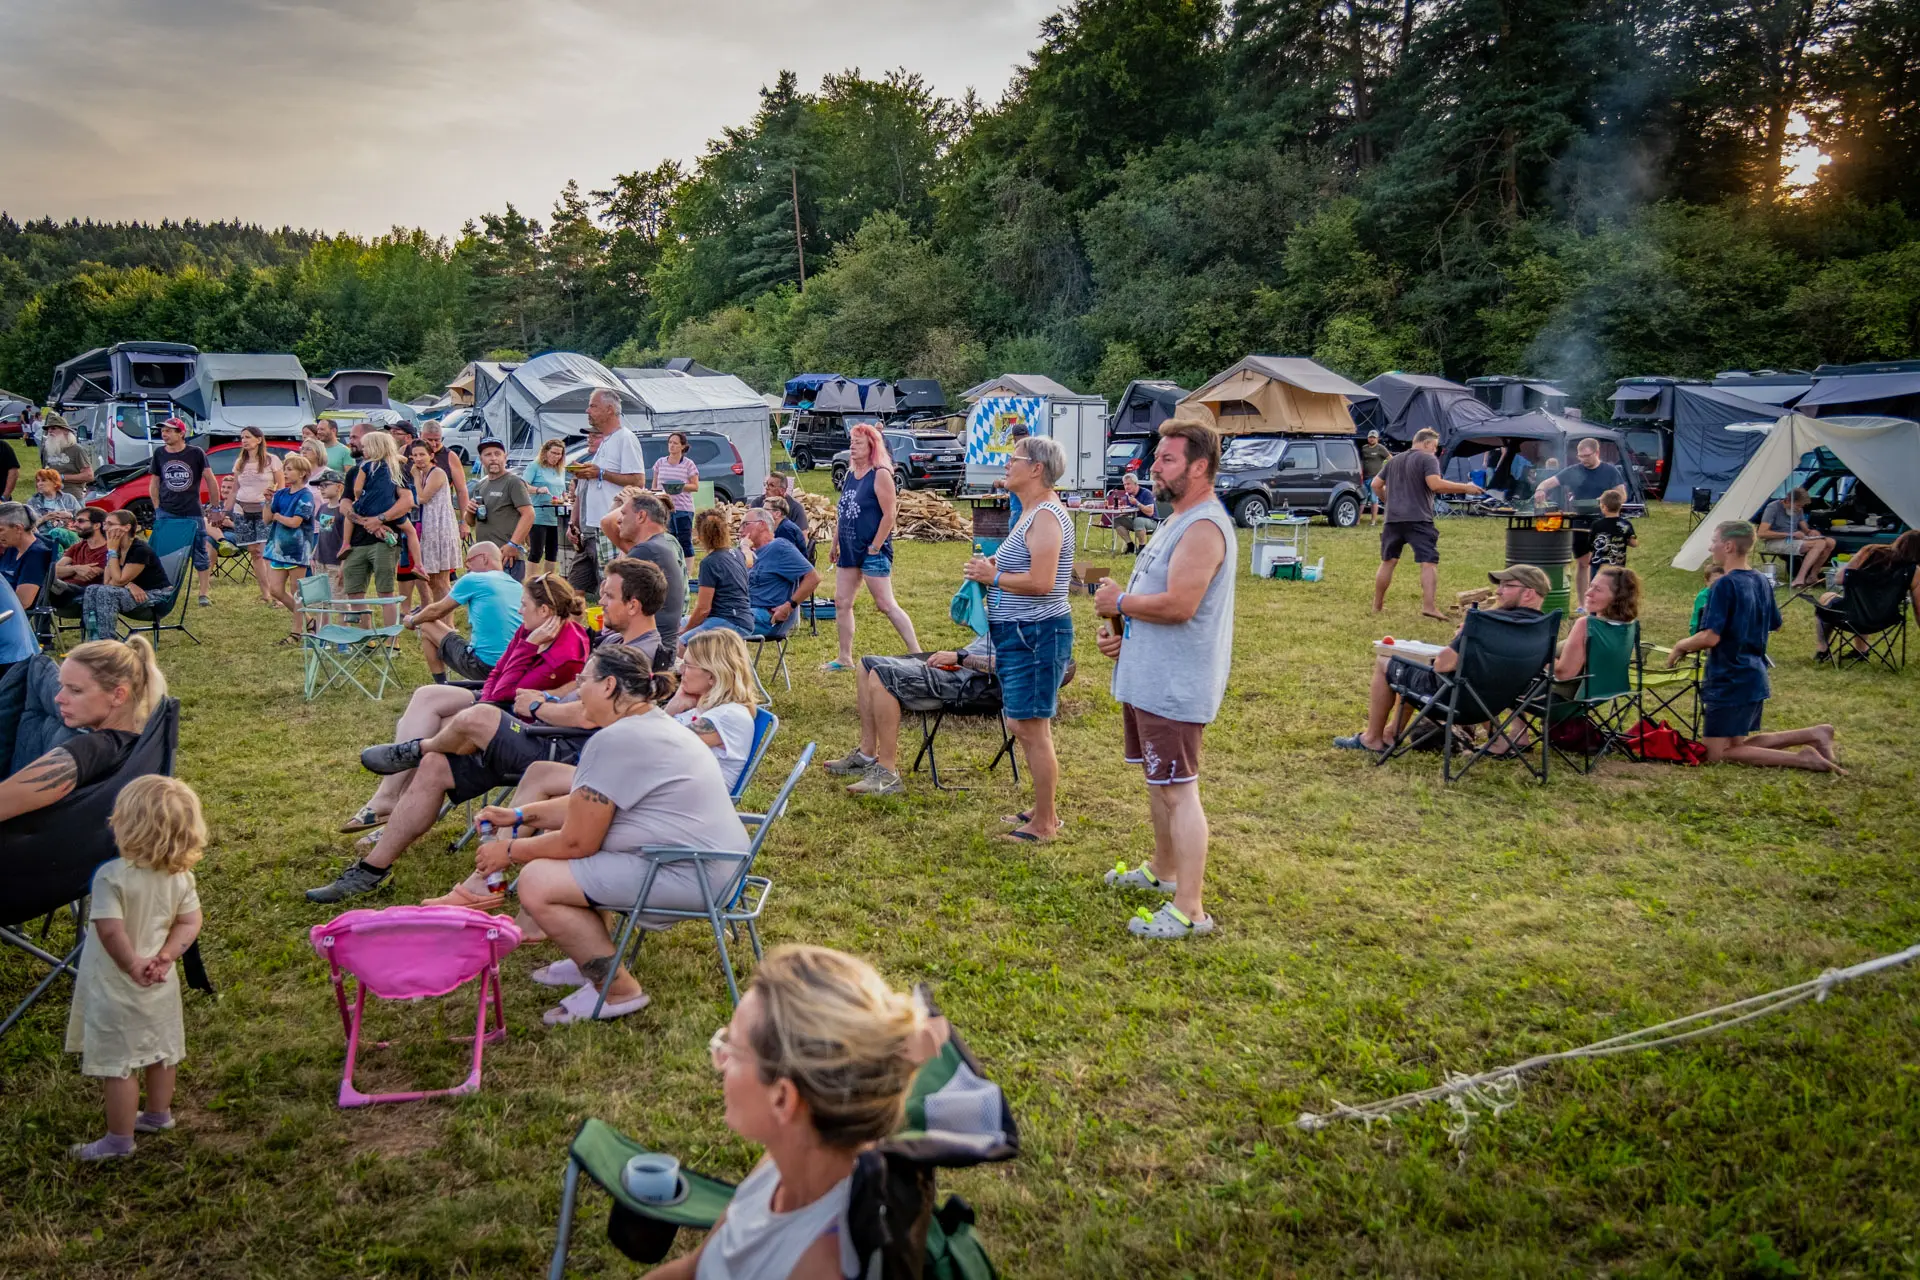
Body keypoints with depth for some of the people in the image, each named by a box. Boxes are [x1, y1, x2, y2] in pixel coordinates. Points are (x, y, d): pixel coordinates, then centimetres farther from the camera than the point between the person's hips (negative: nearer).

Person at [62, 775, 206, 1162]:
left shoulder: (111, 876, -25)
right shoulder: (182, 877, -7)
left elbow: (111, 931, -29)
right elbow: (189, 923, -7)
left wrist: (132, 964, -16)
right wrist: (165, 957, -12)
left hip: (117, 989, -6)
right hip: (160, 986, 6)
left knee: (117, 1065, 6)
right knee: (161, 1052, 22)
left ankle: (120, 1139, 17)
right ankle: (158, 1115, 40)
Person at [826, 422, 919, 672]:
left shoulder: (880, 474, -12)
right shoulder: (851, 474, 12)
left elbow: (889, 514, -17)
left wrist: (875, 548, -18)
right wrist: (836, 544, 16)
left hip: (872, 551, -8)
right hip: (849, 550, 8)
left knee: (886, 605, -8)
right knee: (842, 603, 9)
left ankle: (917, 654, -2)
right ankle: (845, 659, 19)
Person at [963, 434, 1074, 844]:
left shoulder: (1047, 517, -17)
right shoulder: (1032, 514, 17)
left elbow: (1041, 582, -26)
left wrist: (993, 576, -14)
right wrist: (993, 565, 10)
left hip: (1036, 636, -11)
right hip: (1021, 635, 11)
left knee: (1032, 730, -6)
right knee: (1023, 726, 17)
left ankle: (1043, 824, 3)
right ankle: (1044, 810, 28)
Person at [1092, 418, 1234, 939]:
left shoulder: (1204, 527, -19)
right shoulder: (1179, 520, 15)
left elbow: (1179, 604, -29)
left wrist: (1119, 602, -13)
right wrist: (1122, 631, 5)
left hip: (1175, 688, -11)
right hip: (1148, 678, 11)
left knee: (1178, 792, -7)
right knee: (1158, 781, 23)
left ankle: (1189, 910, -3)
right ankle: (1163, 870, 40)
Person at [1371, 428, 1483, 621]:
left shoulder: (1394, 461, 20)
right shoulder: (1428, 459, -3)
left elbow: (1375, 485, 22)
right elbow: (1435, 484, -17)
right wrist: (1465, 487, -10)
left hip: (1393, 519, 7)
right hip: (1418, 519, -6)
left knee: (1388, 561, 15)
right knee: (1429, 562, -7)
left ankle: (1377, 605, 20)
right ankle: (1428, 606, -19)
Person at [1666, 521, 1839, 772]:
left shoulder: (1724, 586, -19)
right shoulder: (1762, 582, 7)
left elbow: (1710, 637, -25)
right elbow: (1773, 626, 20)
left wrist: (1681, 646, -8)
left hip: (1728, 683, -9)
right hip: (1756, 678, 9)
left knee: (1717, 755, -2)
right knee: (1737, 743, 20)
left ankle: (1801, 759, -13)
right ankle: (1814, 734, 7)